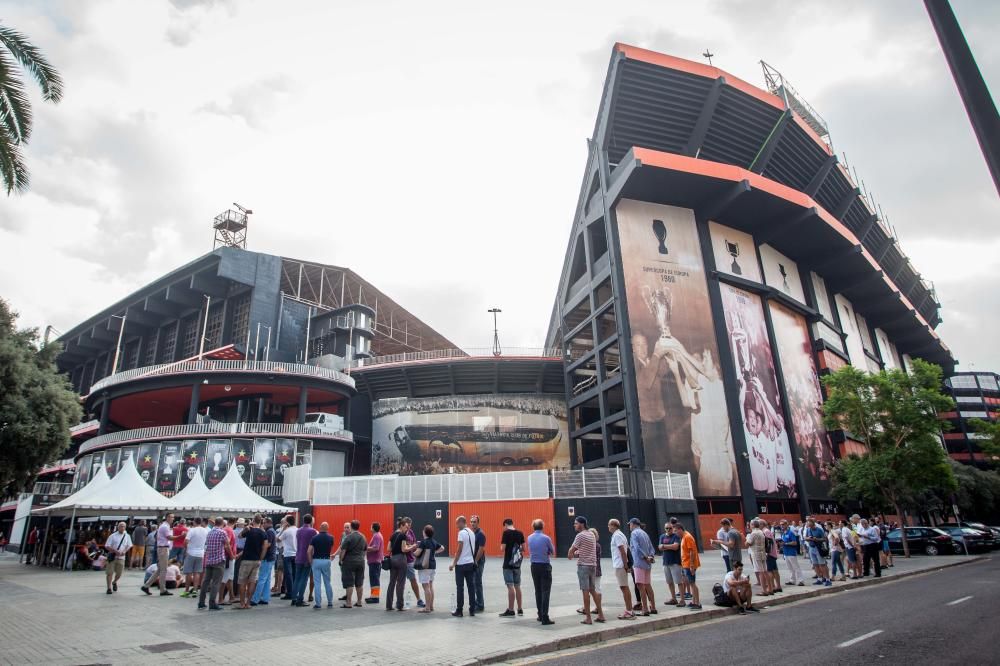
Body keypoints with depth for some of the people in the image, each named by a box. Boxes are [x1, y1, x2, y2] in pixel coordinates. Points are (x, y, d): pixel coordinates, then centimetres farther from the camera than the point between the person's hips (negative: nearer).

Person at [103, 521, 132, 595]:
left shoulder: (127, 536, 8)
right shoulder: (113, 536, -1)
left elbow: (129, 546, 11)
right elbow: (107, 546, -4)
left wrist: (124, 551, -8)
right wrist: (115, 551, -17)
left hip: (121, 557, 2)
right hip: (112, 556, -2)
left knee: (119, 573, 4)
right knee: (110, 573, -4)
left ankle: (114, 582, 35)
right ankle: (109, 588, 9)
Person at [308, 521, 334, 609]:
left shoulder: (315, 537, -6)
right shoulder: (330, 538, -1)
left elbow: (309, 551, -11)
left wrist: (310, 562, -1)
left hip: (316, 561, -2)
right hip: (326, 561, 2)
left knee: (317, 583, 3)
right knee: (327, 582, 12)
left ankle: (318, 603, 3)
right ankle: (330, 602, 18)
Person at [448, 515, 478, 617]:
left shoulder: (462, 533, -12)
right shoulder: (472, 532, 12)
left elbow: (459, 549, -14)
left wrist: (453, 564, -10)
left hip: (461, 564, -7)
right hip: (471, 563, 7)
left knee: (460, 587, 1)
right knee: (471, 587, 8)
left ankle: (459, 611, 5)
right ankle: (472, 610, 11)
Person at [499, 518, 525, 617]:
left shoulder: (506, 533, -11)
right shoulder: (520, 533, 5)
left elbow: (503, 548, -14)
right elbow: (523, 548, 7)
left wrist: (505, 549, 8)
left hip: (508, 563, -6)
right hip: (517, 563, 6)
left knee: (510, 586, -3)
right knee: (517, 586, 14)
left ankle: (510, 610, -1)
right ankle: (520, 609, 20)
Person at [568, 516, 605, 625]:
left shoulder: (580, 535, -12)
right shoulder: (592, 534, 13)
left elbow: (571, 550, -8)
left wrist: (571, 555, 13)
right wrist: (578, 553, 13)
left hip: (583, 565, -8)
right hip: (593, 565, 8)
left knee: (585, 591, -3)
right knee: (592, 590, 15)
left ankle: (588, 618, 1)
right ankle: (600, 614, 17)